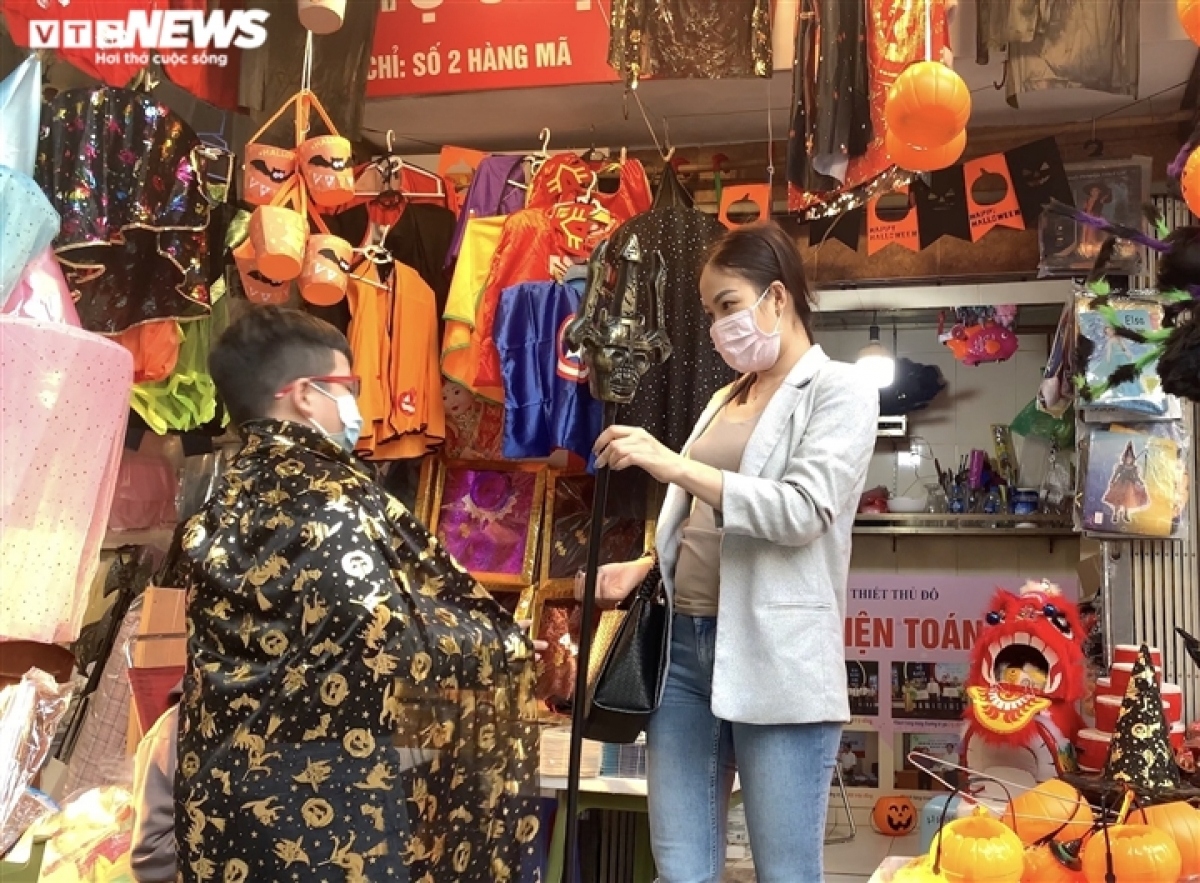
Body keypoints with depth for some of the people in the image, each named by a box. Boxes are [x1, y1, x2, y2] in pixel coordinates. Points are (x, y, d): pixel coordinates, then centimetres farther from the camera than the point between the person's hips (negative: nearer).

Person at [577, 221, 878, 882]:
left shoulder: (839, 390, 1)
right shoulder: (726, 399, 21)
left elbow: (802, 512, -15)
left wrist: (671, 465, -19)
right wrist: (642, 569, 5)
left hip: (775, 654, -6)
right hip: (683, 643, 6)